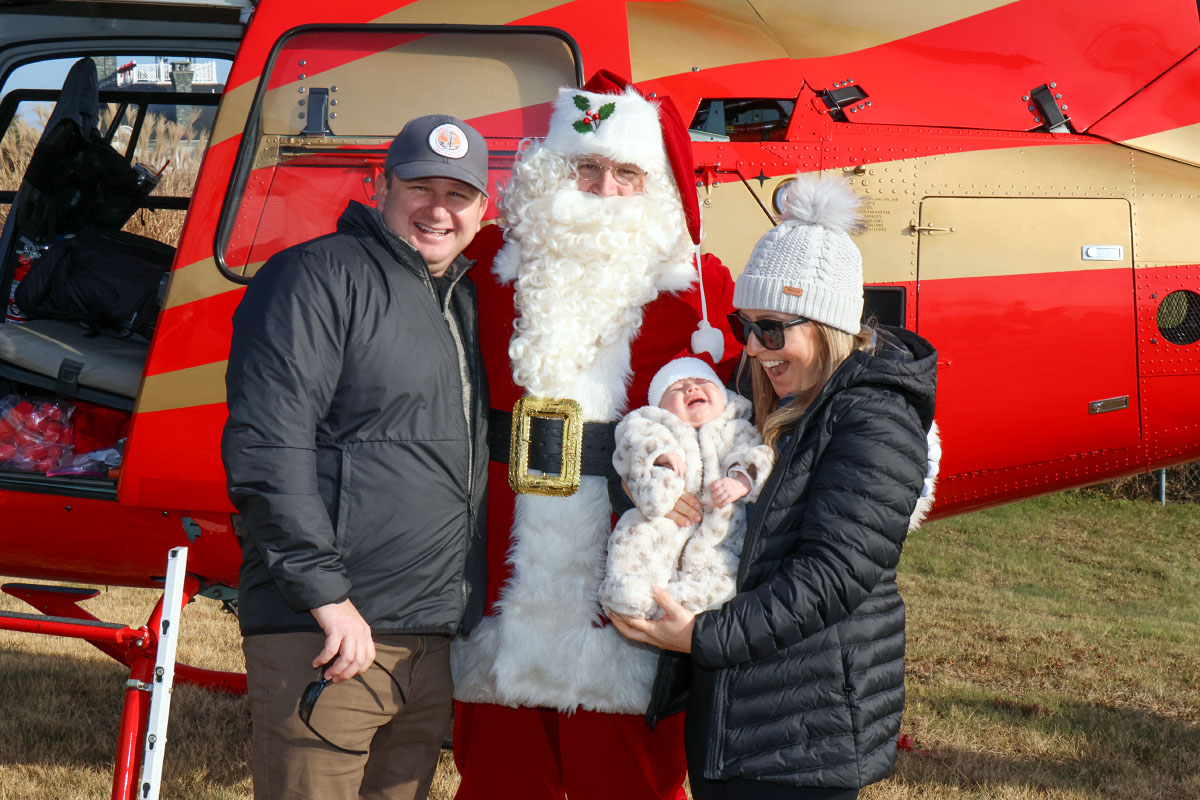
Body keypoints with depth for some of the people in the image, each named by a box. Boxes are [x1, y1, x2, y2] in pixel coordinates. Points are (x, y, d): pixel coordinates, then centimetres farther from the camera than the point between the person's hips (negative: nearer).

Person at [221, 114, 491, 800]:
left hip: (434, 644, 8)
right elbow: (267, 447, -15)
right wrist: (328, 598, -19)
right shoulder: (321, 275, -6)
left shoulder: (466, 300, 19)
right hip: (323, 639, -8)